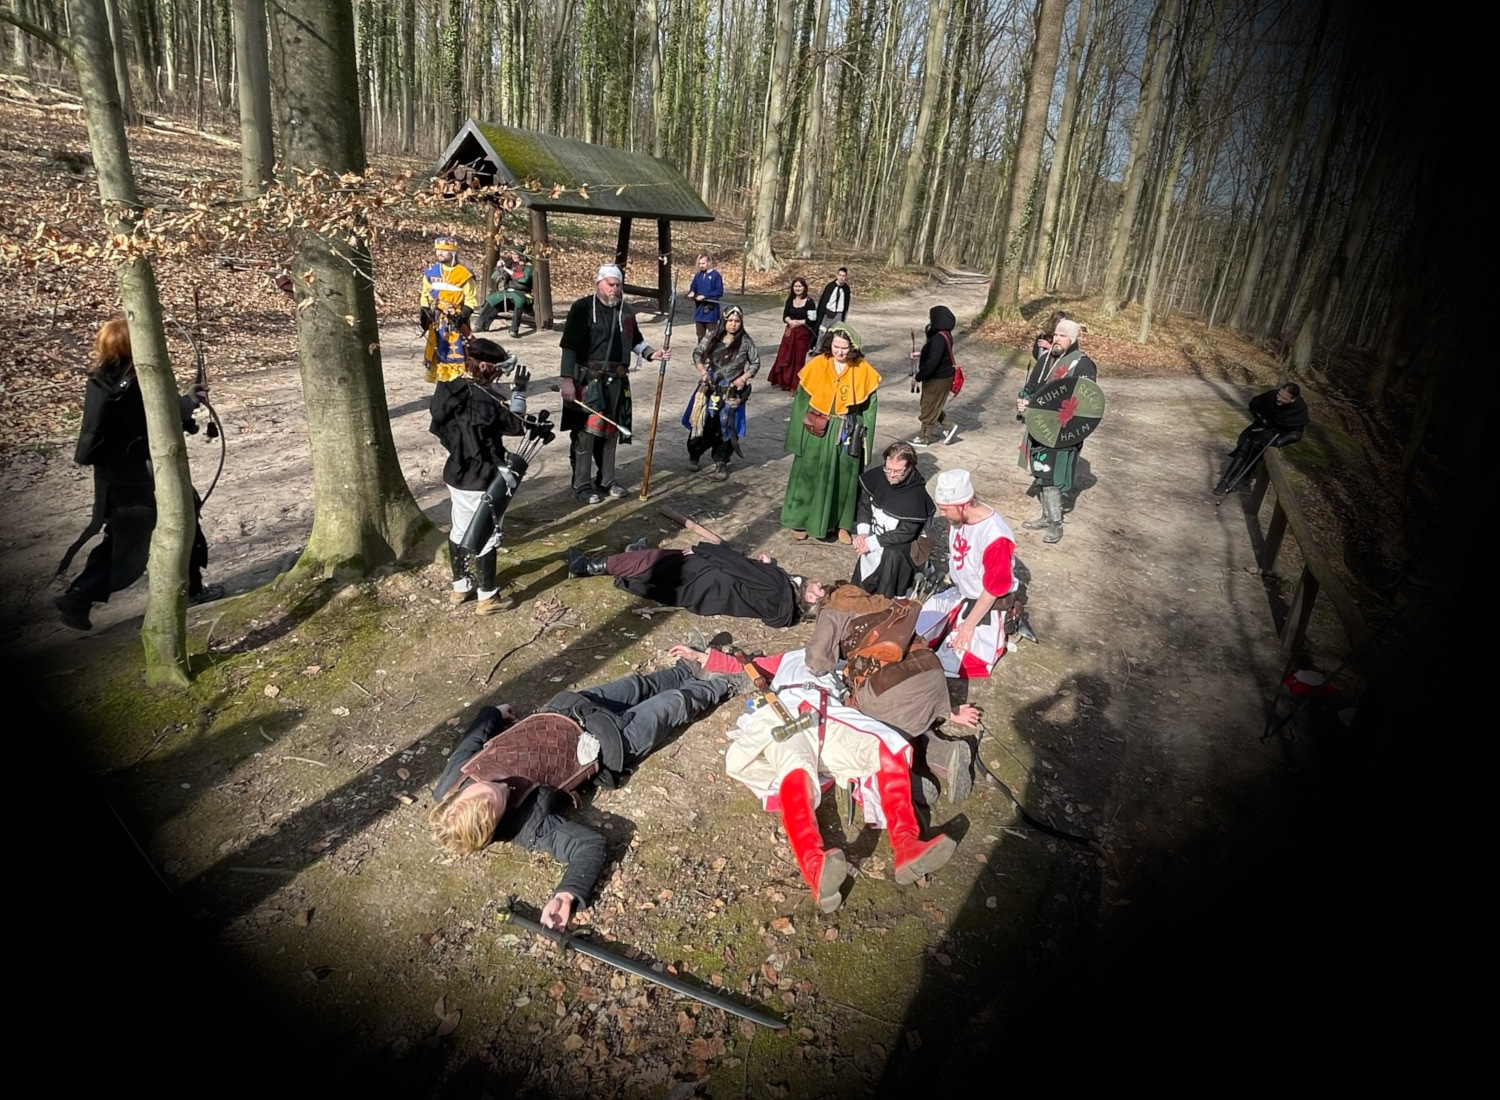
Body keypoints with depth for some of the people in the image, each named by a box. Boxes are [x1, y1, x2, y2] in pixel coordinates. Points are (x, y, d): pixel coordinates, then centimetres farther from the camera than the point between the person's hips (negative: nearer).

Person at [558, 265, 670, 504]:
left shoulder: (626, 311, 11)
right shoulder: (582, 308, -8)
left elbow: (635, 340, 24)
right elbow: (569, 347, -12)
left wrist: (652, 353, 5)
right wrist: (567, 380, -18)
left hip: (617, 381, 6)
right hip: (588, 380, -6)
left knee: (611, 432, 14)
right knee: (585, 433, -4)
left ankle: (605, 481, 27)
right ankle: (581, 485, 6)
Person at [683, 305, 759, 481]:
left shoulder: (746, 342, -4)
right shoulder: (712, 337, -1)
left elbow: (755, 363, 4)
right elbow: (697, 353, 9)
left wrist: (744, 378, -10)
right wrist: (702, 371, -6)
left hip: (731, 392, -1)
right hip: (710, 388, 1)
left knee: (726, 426, -1)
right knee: (701, 422, 6)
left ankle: (721, 463, 13)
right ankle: (694, 454, 29)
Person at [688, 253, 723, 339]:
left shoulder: (716, 275, -9)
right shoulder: (698, 275, 8)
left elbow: (719, 292, -14)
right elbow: (693, 287, 19)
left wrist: (704, 296, -19)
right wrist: (692, 292, -6)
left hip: (711, 310, -6)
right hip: (699, 310, 6)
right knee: (700, 335, 14)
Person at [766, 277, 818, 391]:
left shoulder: (809, 301, -12)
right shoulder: (790, 299, 4)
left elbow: (812, 320, -14)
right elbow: (785, 316, 6)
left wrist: (798, 322, -14)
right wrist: (790, 321, -15)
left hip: (803, 333, -5)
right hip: (789, 331, 5)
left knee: (798, 358, 1)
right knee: (785, 357, 9)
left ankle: (795, 386, 10)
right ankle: (784, 381, 26)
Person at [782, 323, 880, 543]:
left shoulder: (863, 371, -5)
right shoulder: (816, 366, -7)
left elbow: (868, 407, 1)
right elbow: (801, 401, -1)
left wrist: (865, 438, -1)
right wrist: (798, 434, -1)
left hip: (847, 433, 1)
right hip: (816, 431, 0)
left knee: (844, 479, 11)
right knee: (810, 475, 8)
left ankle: (842, 524, 25)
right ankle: (802, 520, 23)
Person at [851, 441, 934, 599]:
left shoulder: (917, 495, -24)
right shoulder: (877, 476, -12)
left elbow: (906, 532, -23)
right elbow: (864, 504, 1)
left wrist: (873, 542, -24)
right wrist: (862, 532, -14)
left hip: (901, 543, -4)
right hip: (874, 534, 4)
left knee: (891, 555, -33)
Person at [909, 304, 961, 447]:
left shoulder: (939, 338, -27)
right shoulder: (945, 334, 4)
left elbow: (932, 362, -30)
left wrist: (918, 377, -20)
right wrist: (920, 354, 12)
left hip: (937, 379, -9)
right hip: (942, 376, 9)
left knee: (929, 408, 7)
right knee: (932, 406, 24)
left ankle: (924, 438, 23)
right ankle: (950, 426, 30)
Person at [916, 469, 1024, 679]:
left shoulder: (995, 537, -34)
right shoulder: (957, 516, -12)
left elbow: (993, 590, -25)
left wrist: (969, 625, -19)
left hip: (989, 605, -7)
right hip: (958, 592, 7)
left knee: (949, 663, -10)